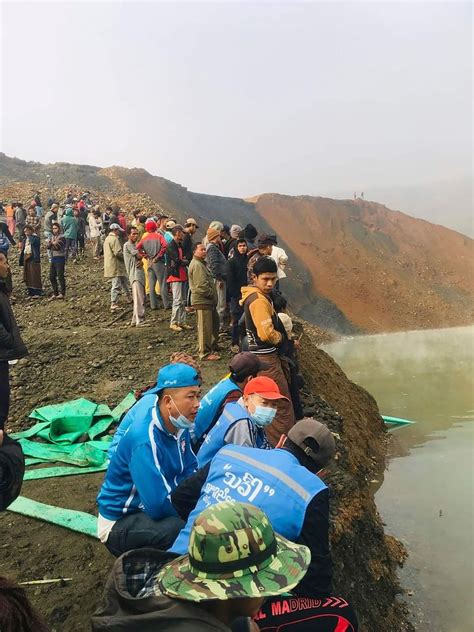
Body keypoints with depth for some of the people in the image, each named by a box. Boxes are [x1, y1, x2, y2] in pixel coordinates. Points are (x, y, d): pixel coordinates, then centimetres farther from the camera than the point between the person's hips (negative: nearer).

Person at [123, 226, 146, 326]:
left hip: (140, 272, 9)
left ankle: (135, 320, 18)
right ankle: (139, 321, -13)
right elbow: (139, 256, -13)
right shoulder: (127, 245, -6)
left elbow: (139, 258, 14)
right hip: (134, 274, -9)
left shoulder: (135, 245, 22)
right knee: (138, 298, -13)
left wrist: (141, 261, -9)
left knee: (141, 297, 11)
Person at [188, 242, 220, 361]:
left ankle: (213, 345, 38)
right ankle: (205, 353, 2)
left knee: (214, 322, 22)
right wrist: (212, 294, -11)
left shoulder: (201, 263, 18)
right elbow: (201, 286, -24)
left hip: (208, 300, 11)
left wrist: (213, 294, 14)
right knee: (205, 327, -5)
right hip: (202, 301, -11)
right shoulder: (196, 265, -17)